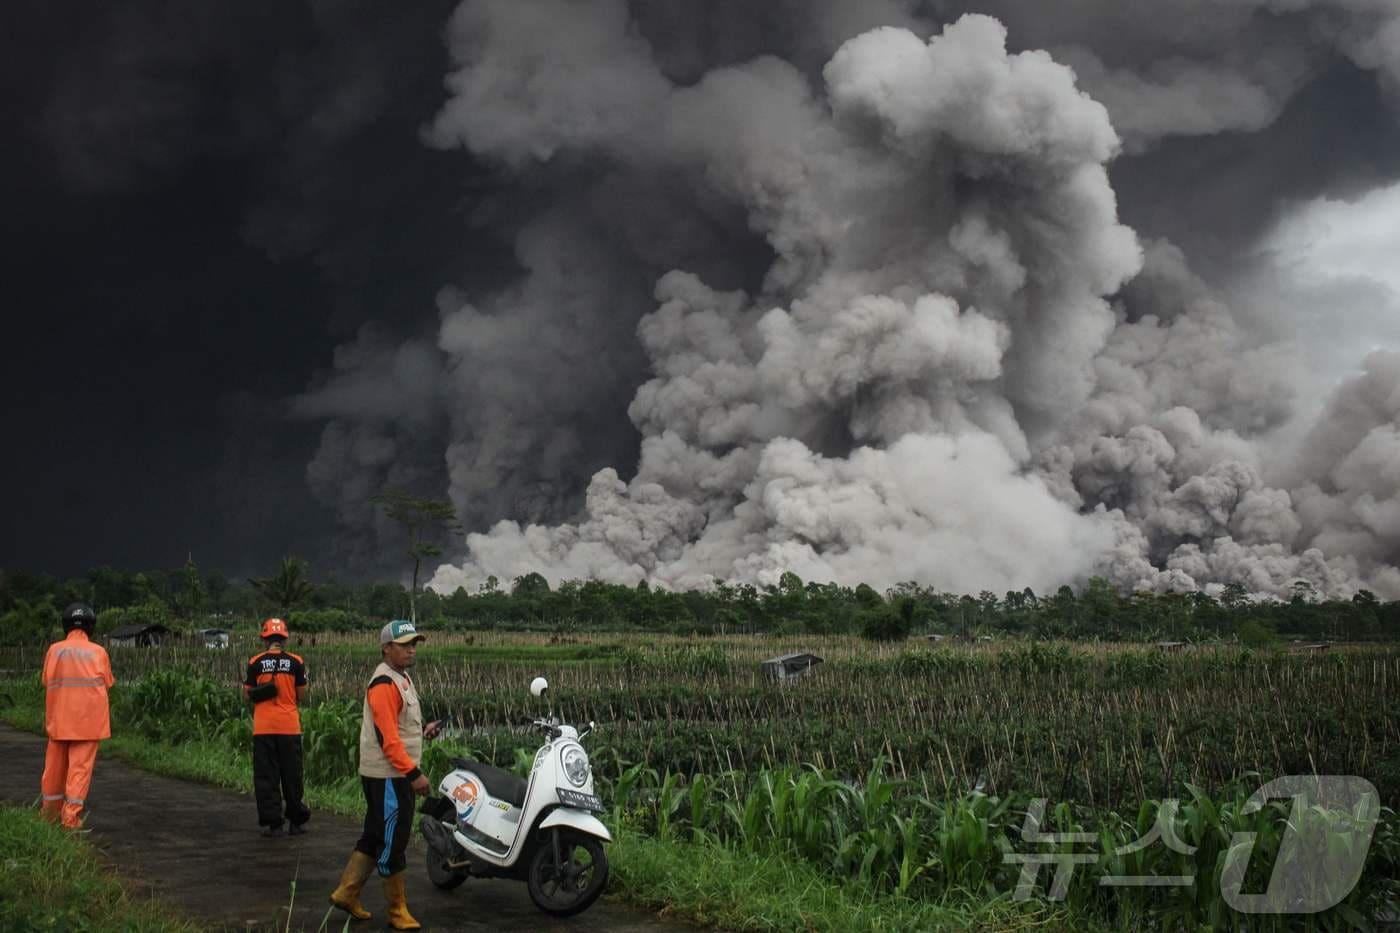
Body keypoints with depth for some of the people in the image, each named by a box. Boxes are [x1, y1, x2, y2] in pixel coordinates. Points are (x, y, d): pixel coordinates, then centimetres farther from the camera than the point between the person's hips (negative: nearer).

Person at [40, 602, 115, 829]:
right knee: (80, 767, 0)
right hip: (89, 719, -2)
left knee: (56, 764, 15)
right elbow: (106, 684, 2)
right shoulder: (98, 652, -3)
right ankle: (71, 816, -6)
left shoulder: (54, 650, 0)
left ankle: (51, 812, 27)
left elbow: (46, 681, 4)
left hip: (59, 718, 2)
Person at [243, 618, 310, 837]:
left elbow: (247, 696, 1)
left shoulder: (255, 663, -1)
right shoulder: (296, 662, -2)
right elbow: (302, 697, 1)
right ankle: (296, 821, 16)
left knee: (266, 776, 6)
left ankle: (272, 822, 4)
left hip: (263, 726, 0)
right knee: (292, 775, 10)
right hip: (289, 726, 0)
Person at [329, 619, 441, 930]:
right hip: (387, 776, -10)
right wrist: (413, 774, -24)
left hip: (396, 775, 10)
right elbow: (387, 736, -23)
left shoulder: (402, 678, 15)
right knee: (392, 843, -2)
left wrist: (422, 729, 5)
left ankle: (346, 893, 25)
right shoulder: (383, 684, -18)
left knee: (375, 838, 17)